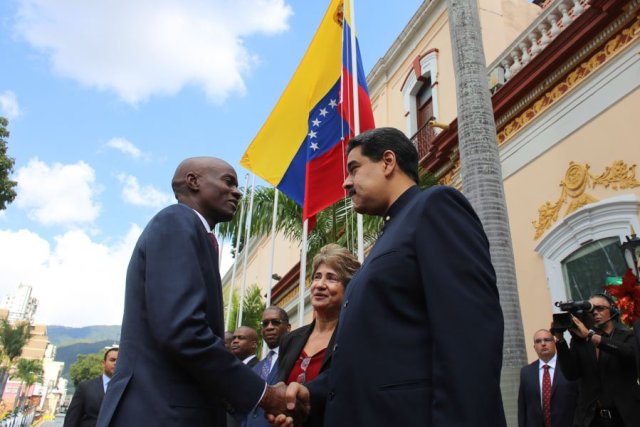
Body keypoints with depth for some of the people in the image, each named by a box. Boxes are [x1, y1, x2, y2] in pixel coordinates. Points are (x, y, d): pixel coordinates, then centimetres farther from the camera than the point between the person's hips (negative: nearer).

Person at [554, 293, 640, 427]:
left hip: (627, 416, -1)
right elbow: (571, 374, -5)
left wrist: (590, 335, -24)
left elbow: (629, 352, -21)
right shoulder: (580, 341, 7)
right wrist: (560, 339, -15)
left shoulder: (627, 336, 3)